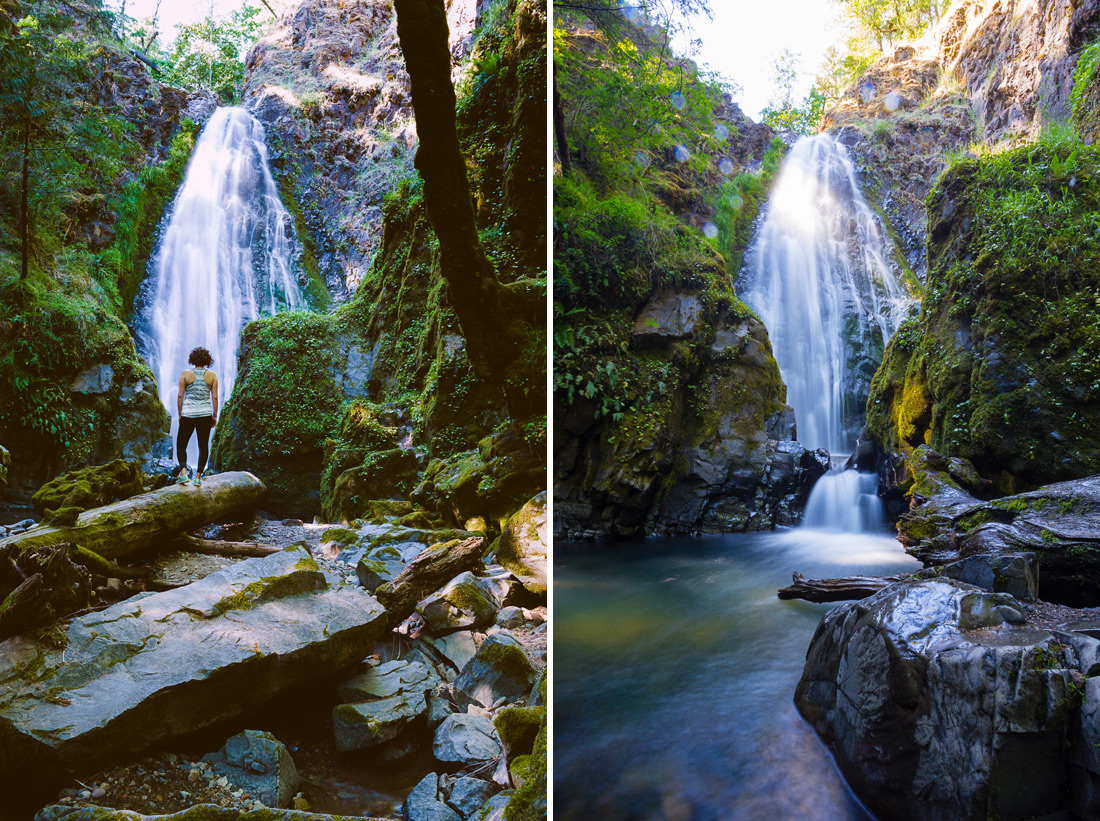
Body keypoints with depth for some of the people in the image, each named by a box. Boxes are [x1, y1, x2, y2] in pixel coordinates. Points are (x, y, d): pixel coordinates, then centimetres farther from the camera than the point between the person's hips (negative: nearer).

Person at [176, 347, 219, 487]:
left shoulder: (185, 374, -2)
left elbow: (180, 396, -2)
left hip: (188, 414, -1)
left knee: (181, 445, 10)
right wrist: (215, 416, 8)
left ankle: (183, 472, -8)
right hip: (205, 414, 1)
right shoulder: (212, 375, 0)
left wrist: (180, 414, 7)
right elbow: (214, 397, 0)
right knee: (203, 446, 8)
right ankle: (198, 476, 5)